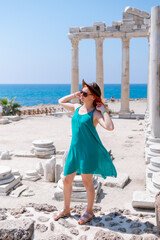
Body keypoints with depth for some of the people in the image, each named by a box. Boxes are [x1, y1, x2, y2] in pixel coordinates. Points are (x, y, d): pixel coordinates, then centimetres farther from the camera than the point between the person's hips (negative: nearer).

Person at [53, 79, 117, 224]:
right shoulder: (77, 108, 9)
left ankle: (89, 212, 27)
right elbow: (61, 101, 25)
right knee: (66, 180, 13)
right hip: (74, 149, 7)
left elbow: (110, 127, -26)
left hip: (89, 150, -7)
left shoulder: (95, 113, -11)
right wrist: (74, 94, 14)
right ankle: (66, 209, 33)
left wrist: (103, 110, -19)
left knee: (87, 182, 6)